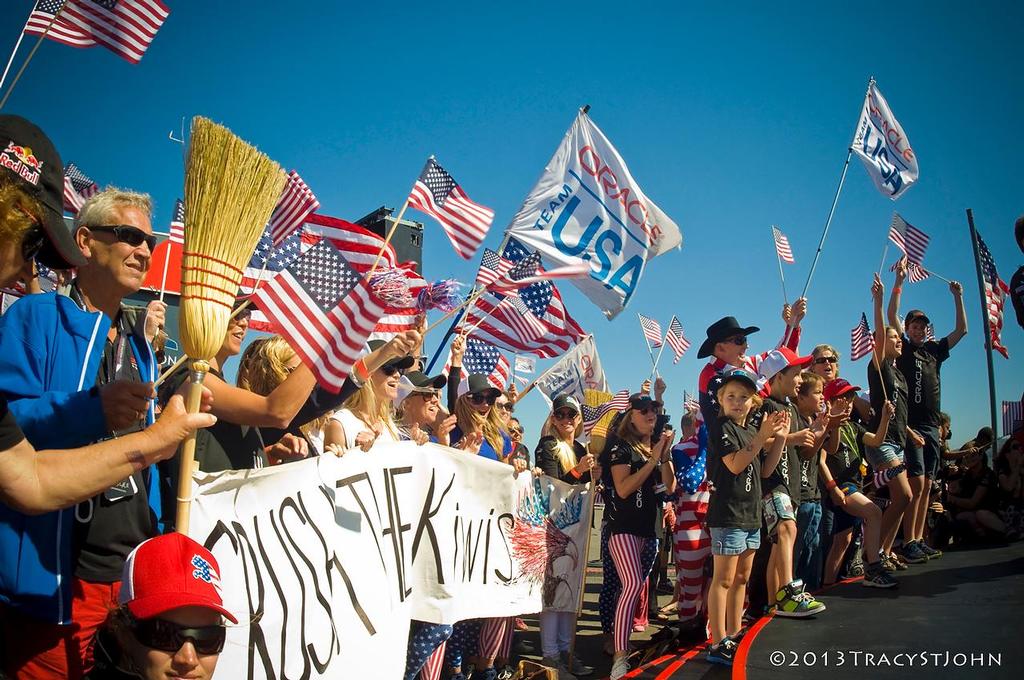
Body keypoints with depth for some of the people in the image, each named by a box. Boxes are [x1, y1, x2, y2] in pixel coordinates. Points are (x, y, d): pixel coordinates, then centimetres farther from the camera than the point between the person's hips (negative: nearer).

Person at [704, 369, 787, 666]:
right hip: (727, 512, -9)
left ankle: (733, 637, 25)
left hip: (751, 513, 9)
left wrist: (780, 438, 3)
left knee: (741, 578, 15)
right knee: (724, 579, -6)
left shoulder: (752, 430, 15)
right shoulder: (720, 426, -9)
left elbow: (765, 470, 13)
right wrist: (762, 436, -25)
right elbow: (735, 464, -21)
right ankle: (718, 645, -3)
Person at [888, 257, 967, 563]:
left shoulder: (935, 349, 18)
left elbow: (962, 329, 22)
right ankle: (908, 543, -8)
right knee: (916, 484, -12)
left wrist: (958, 297, 15)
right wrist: (899, 280, -11)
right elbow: (892, 315, -7)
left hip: (932, 426, 6)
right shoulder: (903, 348, 3)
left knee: (926, 486, 6)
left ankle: (919, 540, 11)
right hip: (910, 424, -6)